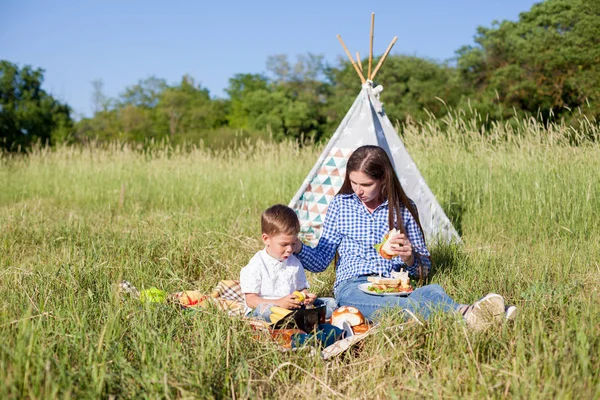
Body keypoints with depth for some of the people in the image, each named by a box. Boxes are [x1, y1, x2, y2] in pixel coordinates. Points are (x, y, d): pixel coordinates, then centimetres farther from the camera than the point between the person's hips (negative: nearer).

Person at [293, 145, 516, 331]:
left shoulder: (404, 208, 11)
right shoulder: (340, 206, 11)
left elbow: (424, 268, 14)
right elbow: (321, 261, 13)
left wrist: (410, 258, -9)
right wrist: (298, 248, -8)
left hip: (395, 288, 3)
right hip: (353, 288, -2)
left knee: (432, 292, -37)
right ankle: (465, 315, -66)